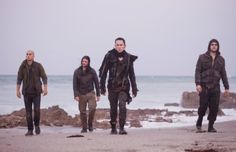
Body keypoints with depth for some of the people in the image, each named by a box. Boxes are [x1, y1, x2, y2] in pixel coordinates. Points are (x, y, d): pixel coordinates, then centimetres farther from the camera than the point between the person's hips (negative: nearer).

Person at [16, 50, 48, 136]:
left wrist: (45, 88, -8)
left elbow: (44, 77, 0)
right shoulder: (22, 67, 1)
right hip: (26, 92, 2)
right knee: (28, 112, 1)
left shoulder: (38, 66, -4)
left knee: (37, 110, -12)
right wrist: (17, 90, 1)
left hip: (36, 92, -2)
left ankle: (37, 125, 14)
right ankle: (30, 130, 7)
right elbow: (19, 79, 6)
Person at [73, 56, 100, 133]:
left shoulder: (92, 71, 2)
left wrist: (98, 94, 3)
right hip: (81, 94, 0)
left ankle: (90, 124, 3)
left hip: (90, 93, 0)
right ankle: (84, 128, 12)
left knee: (92, 108, -16)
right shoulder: (77, 71, 0)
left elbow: (96, 83, 6)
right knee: (82, 111, 2)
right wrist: (76, 95, -10)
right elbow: (75, 84, -1)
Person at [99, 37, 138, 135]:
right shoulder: (109, 56, -4)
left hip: (124, 86, 0)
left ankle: (122, 128, -11)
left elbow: (131, 74, 11)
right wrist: (102, 87, -3)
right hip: (112, 86, 0)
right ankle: (113, 128, 22)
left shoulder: (128, 58, 3)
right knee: (113, 108, 7)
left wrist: (134, 88, 10)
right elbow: (103, 72, 0)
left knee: (122, 106, -15)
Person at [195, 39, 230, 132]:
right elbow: (198, 71, -1)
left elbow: (223, 74, 15)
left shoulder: (221, 59, 13)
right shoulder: (202, 57, 4)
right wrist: (198, 84, -13)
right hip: (204, 87, -3)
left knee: (214, 107, -2)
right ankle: (199, 123, 19)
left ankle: (211, 126, 8)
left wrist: (226, 87, 10)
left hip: (215, 87, 3)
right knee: (203, 106, -4)